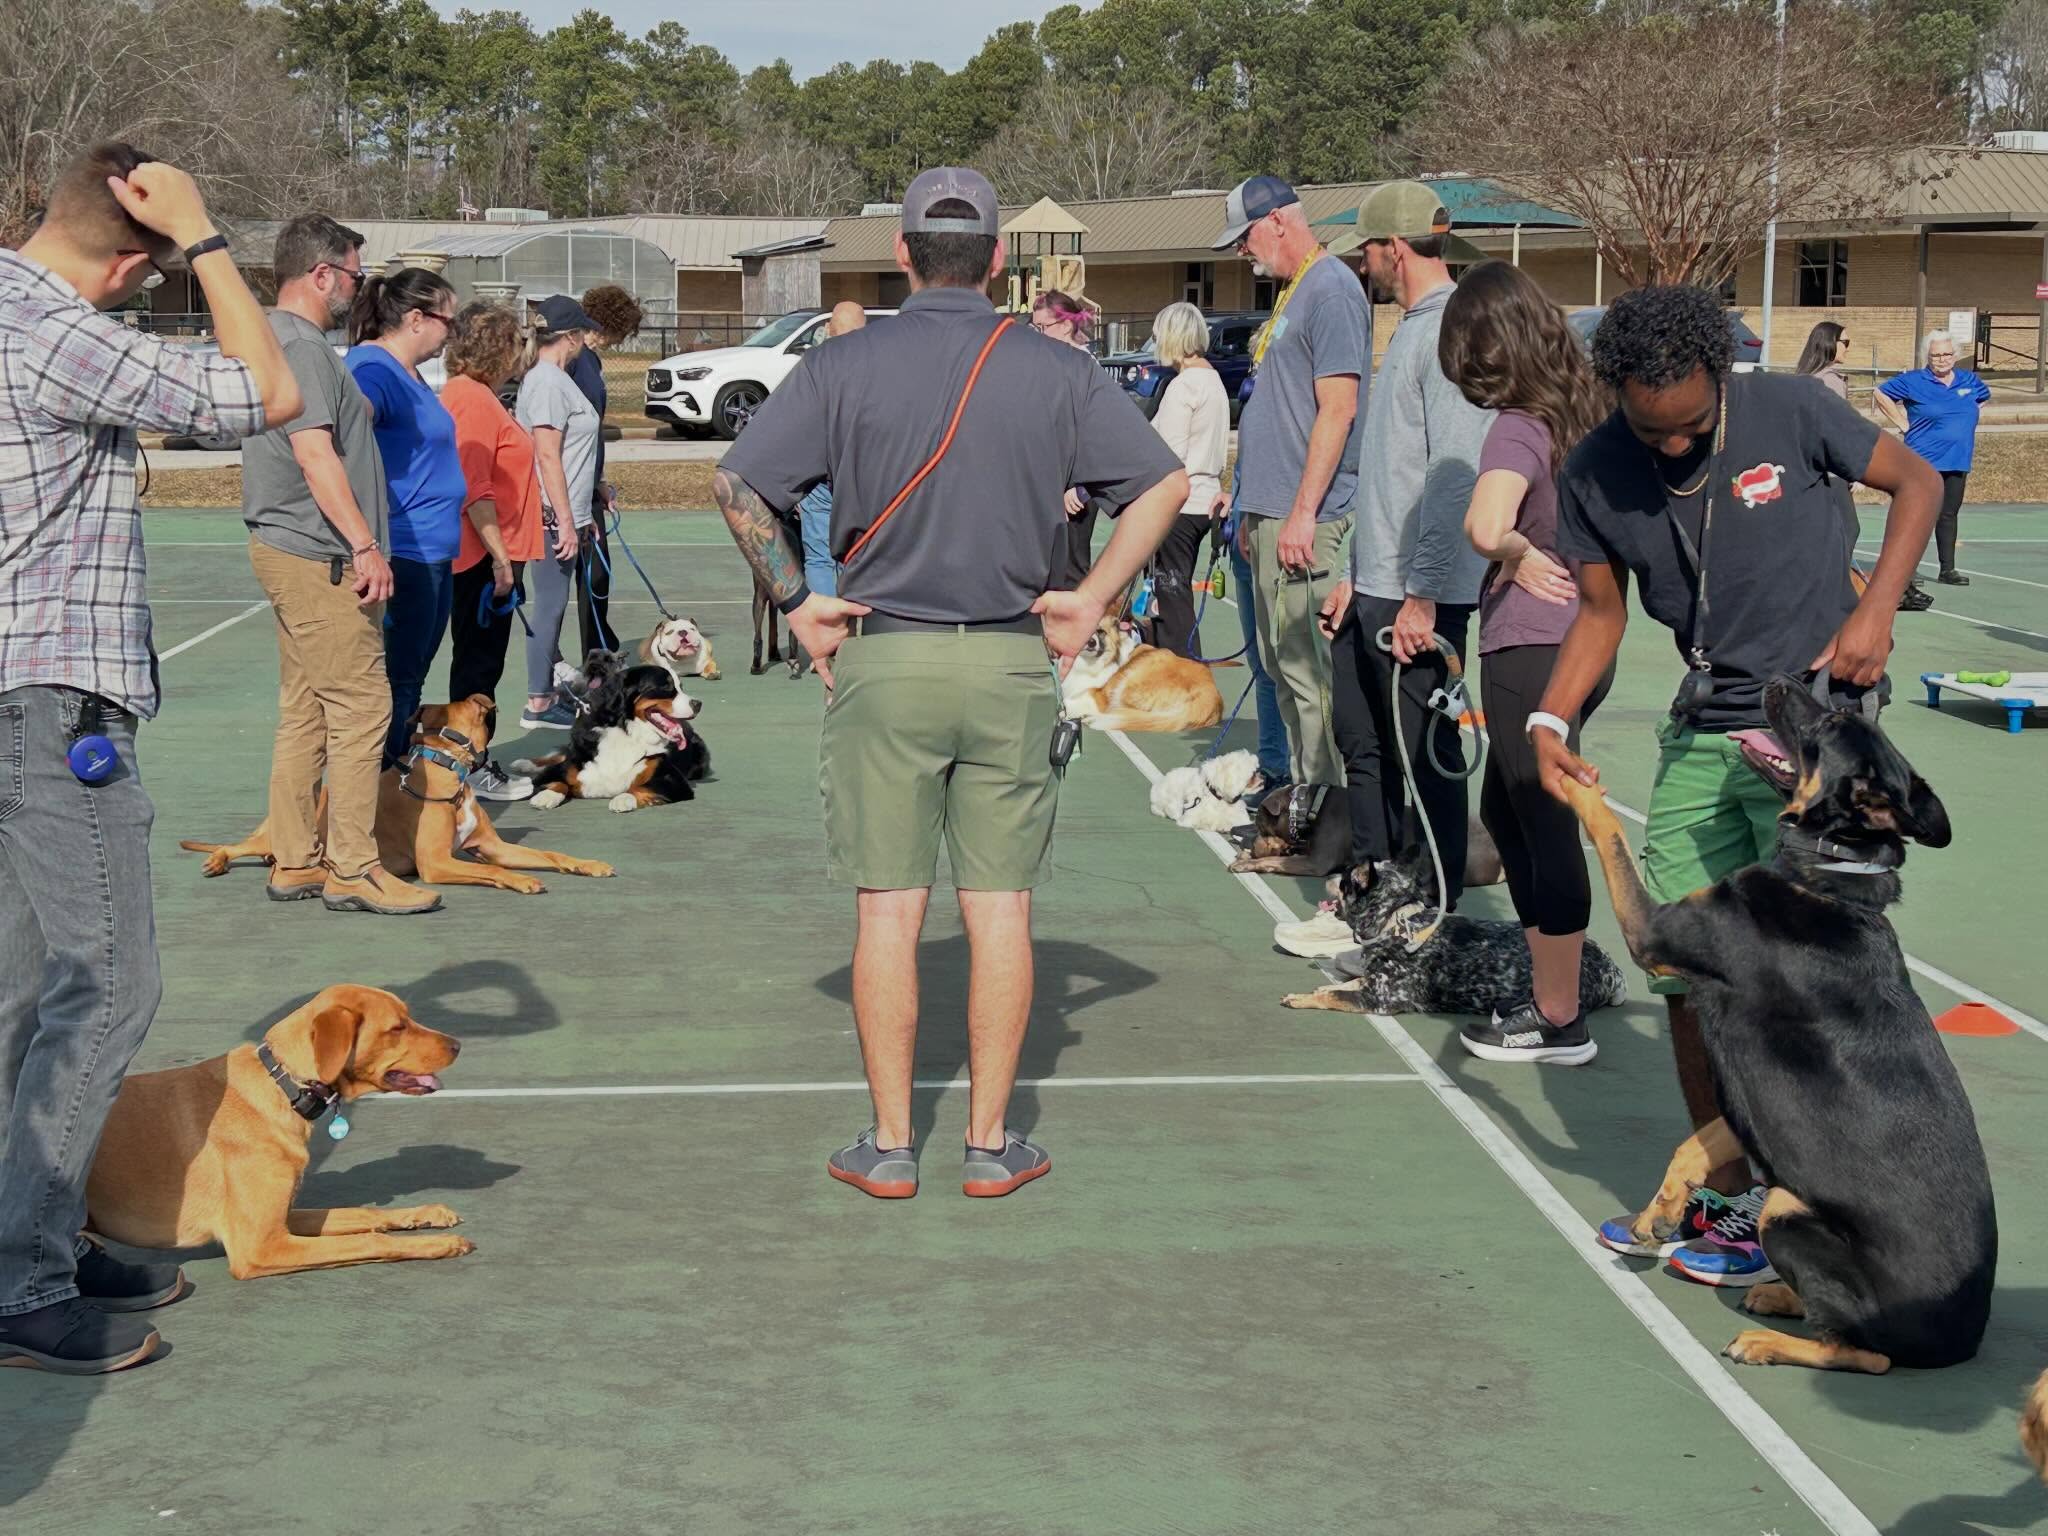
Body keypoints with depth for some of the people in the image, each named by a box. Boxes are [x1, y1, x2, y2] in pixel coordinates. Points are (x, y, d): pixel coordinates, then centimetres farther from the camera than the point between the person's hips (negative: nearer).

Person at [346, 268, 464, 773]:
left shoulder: (409, 374, 17)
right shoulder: (372, 370, -15)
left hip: (433, 556, 10)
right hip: (399, 557, -10)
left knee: (411, 680, 15)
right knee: (394, 682, -6)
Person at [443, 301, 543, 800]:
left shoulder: (471, 394, 16)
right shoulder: (474, 399, -17)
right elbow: (474, 488, -23)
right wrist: (500, 557, -23)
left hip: (486, 554, 11)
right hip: (485, 554, -11)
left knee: (480, 661, 14)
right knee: (479, 662, -4)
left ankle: (476, 763, 21)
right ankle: (474, 768, 2)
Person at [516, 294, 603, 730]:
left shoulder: (555, 379, 16)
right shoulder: (547, 382, -15)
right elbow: (547, 457, -20)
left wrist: (581, 515, 25)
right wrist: (566, 521, -21)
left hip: (567, 515, 10)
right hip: (553, 516, -10)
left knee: (553, 607, 15)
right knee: (550, 607, -5)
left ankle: (551, 690, 22)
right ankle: (539, 703, -1)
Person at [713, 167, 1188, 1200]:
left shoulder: (844, 367, -2)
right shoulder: (1055, 371, 1)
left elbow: (736, 483, -5)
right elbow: (1163, 483, 1)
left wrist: (796, 600, 3)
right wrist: (1091, 599, 5)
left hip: (881, 659, 0)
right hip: (1011, 662, 1)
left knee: (888, 907, 5)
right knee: (1000, 908, 7)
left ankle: (890, 1144, 10)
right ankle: (991, 1143, 12)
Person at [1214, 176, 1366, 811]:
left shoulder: (1330, 290, -11)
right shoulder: (1292, 294, 19)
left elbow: (1338, 409, -19)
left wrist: (1303, 513, -22)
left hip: (1305, 520, -10)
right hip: (1272, 517, 10)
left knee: (1308, 668, -8)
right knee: (1282, 665, 13)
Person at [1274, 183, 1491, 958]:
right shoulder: (1412, 330, 18)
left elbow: (1455, 475, -21)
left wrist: (1422, 596, -23)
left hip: (1421, 598, -10)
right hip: (1375, 589, 10)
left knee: (1423, 759, -1)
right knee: (1365, 747, 14)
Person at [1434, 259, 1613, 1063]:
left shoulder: (1518, 427, -18)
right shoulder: (1585, 411, 6)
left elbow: (1484, 527, -37)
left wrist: (1520, 554, -17)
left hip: (1532, 650, -9)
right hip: (1586, 640, 9)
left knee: (1545, 830, 1)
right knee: (1507, 812, 21)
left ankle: (1559, 1021, 11)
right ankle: (1550, 990, 29)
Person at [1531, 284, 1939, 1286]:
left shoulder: (1789, 413, -12)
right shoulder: (1594, 476, -3)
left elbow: (1916, 481, 3)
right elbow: (1602, 611, 9)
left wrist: (1875, 608, -11)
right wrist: (1550, 719, -7)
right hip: (1702, 738, 4)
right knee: (1686, 971, 4)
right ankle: (1720, 1193, 20)